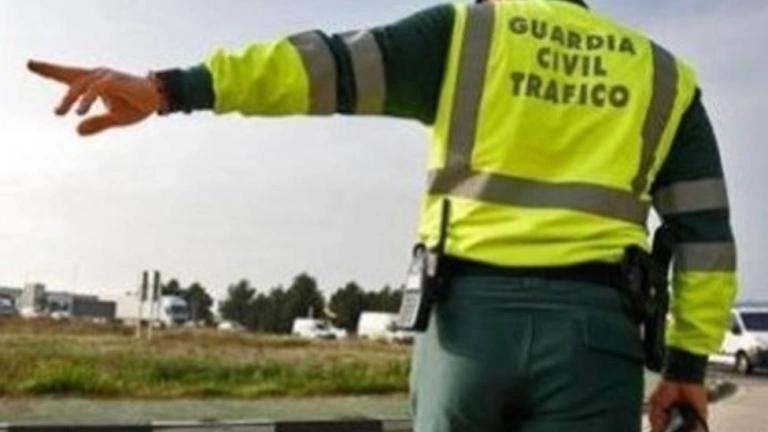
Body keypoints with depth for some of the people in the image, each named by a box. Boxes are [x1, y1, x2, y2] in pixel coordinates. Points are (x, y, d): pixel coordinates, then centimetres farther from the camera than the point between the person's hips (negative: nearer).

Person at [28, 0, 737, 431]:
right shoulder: (663, 77, 17)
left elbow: (329, 63, -3)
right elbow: (705, 229, 12)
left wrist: (172, 88, -10)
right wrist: (689, 361, 15)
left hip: (472, 315, -1)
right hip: (592, 331, 1)